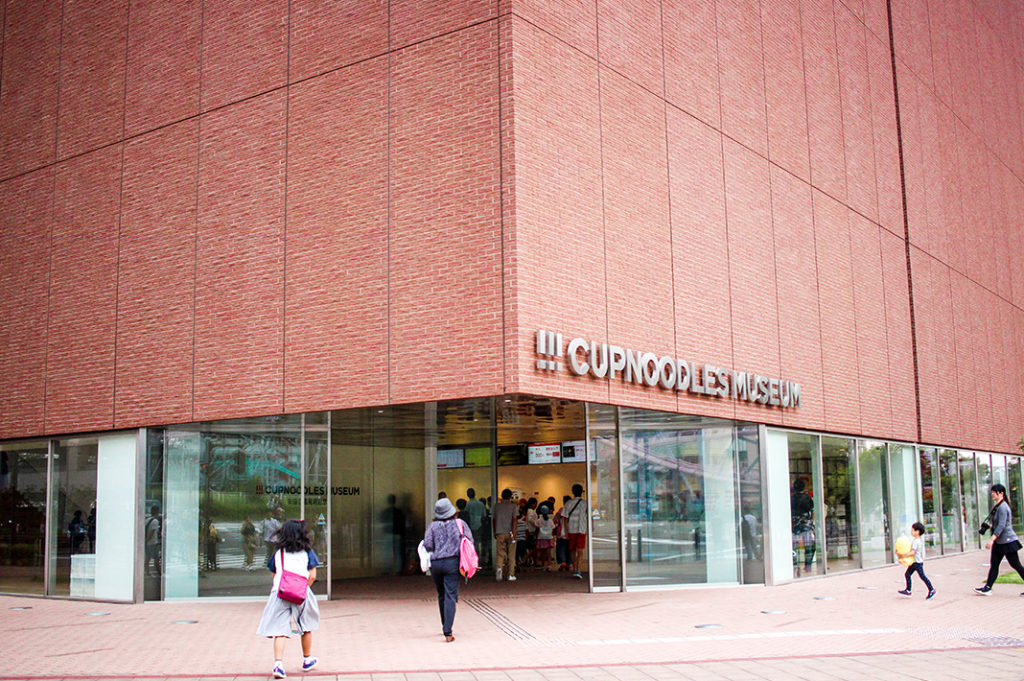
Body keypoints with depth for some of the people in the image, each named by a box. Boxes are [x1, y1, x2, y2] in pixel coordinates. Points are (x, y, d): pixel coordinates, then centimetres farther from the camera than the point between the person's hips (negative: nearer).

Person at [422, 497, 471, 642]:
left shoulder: (433, 526, 4)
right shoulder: (459, 524, 4)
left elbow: (427, 545, -5)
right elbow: (469, 541, -1)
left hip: (435, 563, 2)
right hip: (453, 562, -2)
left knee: (441, 596, 18)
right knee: (450, 596, -5)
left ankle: (445, 627, 31)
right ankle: (447, 632, -15)